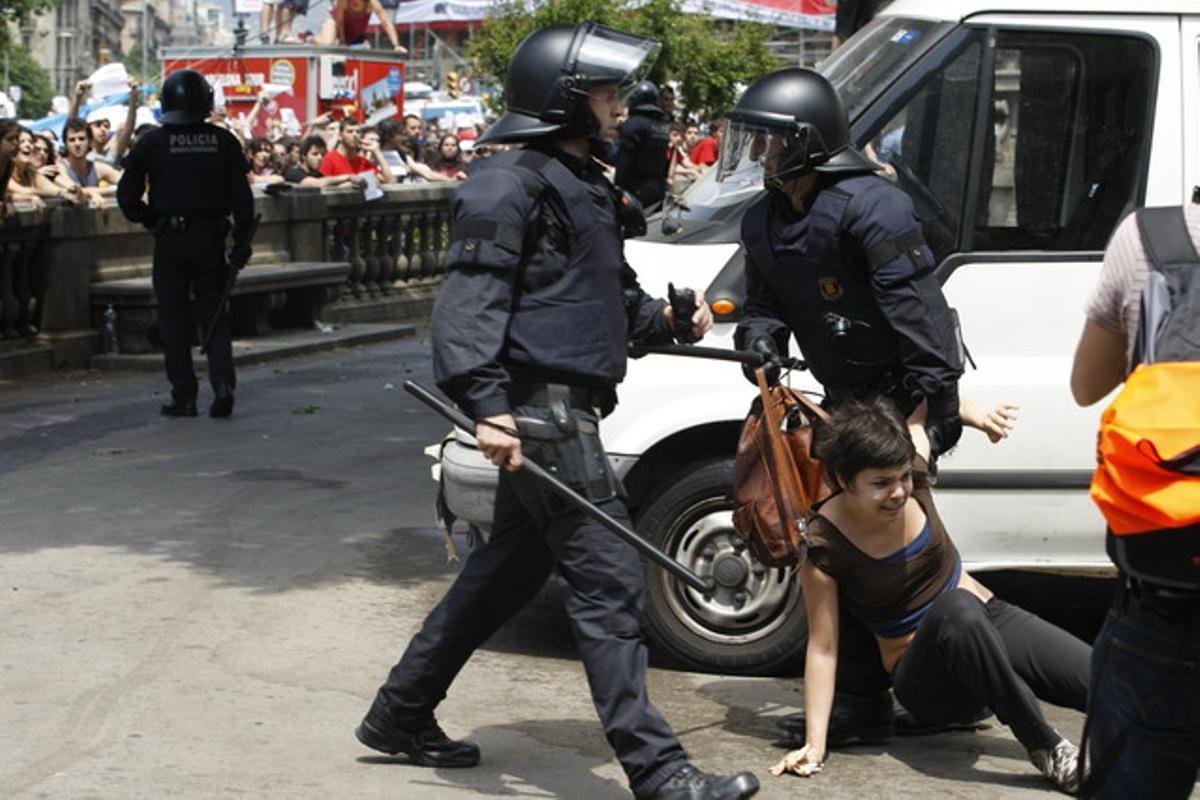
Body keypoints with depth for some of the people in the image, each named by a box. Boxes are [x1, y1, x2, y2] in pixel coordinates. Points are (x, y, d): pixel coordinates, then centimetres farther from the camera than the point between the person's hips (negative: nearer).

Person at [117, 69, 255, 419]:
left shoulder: (152, 142, -4)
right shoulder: (223, 141, 1)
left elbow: (127, 196, -2)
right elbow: (241, 196, -1)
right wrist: (241, 242, 4)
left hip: (170, 238, -1)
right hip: (211, 238, 2)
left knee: (174, 319, 7)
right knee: (214, 314, 11)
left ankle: (183, 396, 7)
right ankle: (223, 383, -6)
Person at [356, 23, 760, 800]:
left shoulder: (585, 185, 20)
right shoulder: (512, 186, -12)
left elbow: (609, 294, 29)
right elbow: (469, 300, -19)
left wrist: (662, 318, 10)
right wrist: (487, 406, -29)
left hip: (566, 413, 11)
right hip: (539, 411, -11)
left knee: (508, 569, 19)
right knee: (610, 583, -11)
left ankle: (400, 713, 31)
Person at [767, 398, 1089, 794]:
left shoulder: (913, 469, -10)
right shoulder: (823, 543, -19)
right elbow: (822, 647, -15)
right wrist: (815, 743, -20)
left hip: (991, 623, 4)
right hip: (927, 678, -4)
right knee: (957, 608, -41)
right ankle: (1046, 749, -31)